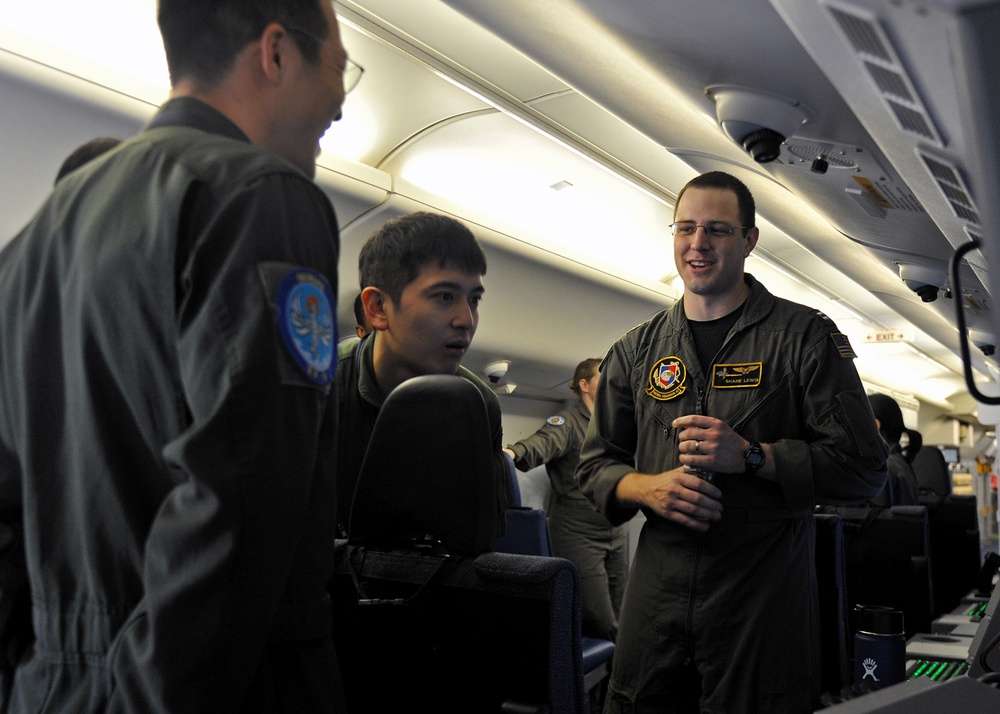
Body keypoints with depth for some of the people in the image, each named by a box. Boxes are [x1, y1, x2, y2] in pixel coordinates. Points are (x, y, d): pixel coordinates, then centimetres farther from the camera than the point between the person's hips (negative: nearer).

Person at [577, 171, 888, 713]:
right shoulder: (635, 351, 8)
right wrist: (650, 487, -10)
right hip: (656, 592, 3)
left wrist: (751, 456, -19)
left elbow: (862, 469, -7)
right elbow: (597, 465, 11)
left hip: (766, 602, -3)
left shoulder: (805, 337, -3)